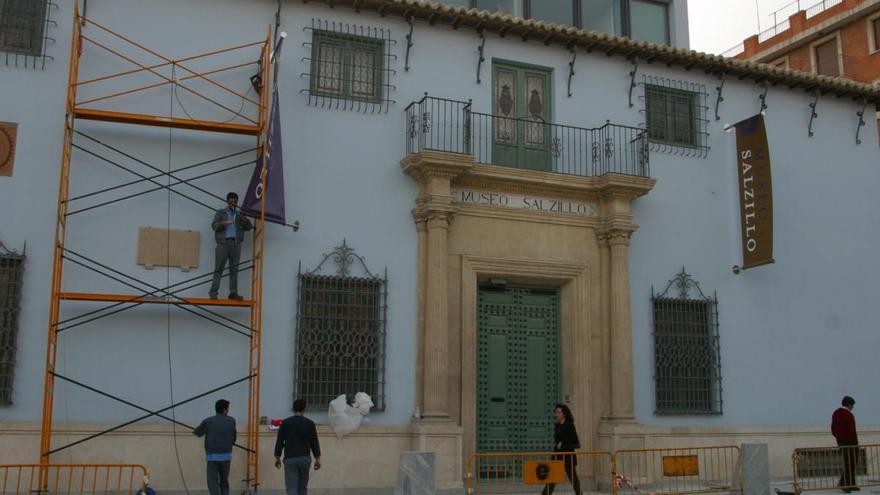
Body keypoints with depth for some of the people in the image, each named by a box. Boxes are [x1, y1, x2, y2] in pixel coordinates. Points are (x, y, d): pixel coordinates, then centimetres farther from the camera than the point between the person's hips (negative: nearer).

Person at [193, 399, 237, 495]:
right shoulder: (231, 421, 3)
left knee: (213, 483, -2)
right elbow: (233, 438, 10)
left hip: (213, 456, -3)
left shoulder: (208, 421, -4)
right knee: (224, 482, 15)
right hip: (226, 455, 3)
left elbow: (197, 433, 13)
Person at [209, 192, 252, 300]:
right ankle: (213, 292, -6)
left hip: (236, 244, 2)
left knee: (234, 269, -2)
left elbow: (249, 227, 10)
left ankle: (233, 292, -4)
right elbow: (214, 225, -1)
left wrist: (244, 220, -12)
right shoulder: (220, 212, 12)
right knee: (219, 268, -6)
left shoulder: (240, 214, 19)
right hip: (223, 243, -2)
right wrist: (223, 223, -21)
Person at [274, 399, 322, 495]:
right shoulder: (310, 423, 0)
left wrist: (277, 457, 9)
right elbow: (314, 442, 1)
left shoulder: (285, 422, -2)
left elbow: (279, 441, -2)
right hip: (305, 458, 2)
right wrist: (318, 458, 7)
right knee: (303, 487, 17)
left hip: (290, 459, -2)